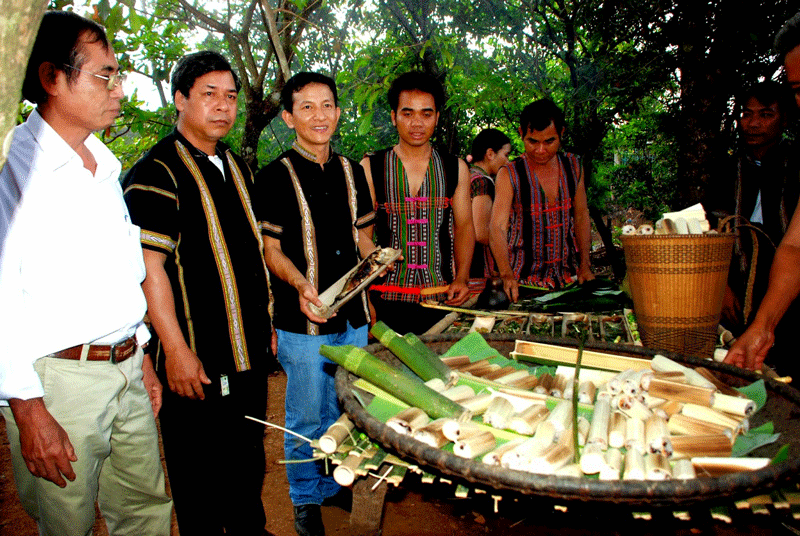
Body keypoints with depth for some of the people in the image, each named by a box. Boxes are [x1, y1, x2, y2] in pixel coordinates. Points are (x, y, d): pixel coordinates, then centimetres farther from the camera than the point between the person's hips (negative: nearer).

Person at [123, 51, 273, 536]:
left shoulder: (237, 167, 12)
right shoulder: (156, 173, -12)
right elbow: (149, 267, -17)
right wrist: (176, 350, -21)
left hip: (251, 349, 8)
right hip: (197, 356, -7)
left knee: (249, 455, 21)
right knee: (199, 469, 8)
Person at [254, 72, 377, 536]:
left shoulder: (351, 172, 10)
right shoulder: (275, 177, -6)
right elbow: (271, 250, -6)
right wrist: (301, 285, -23)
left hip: (353, 316, 5)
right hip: (303, 323, -5)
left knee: (345, 412, 18)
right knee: (307, 419, 8)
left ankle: (336, 487, 39)